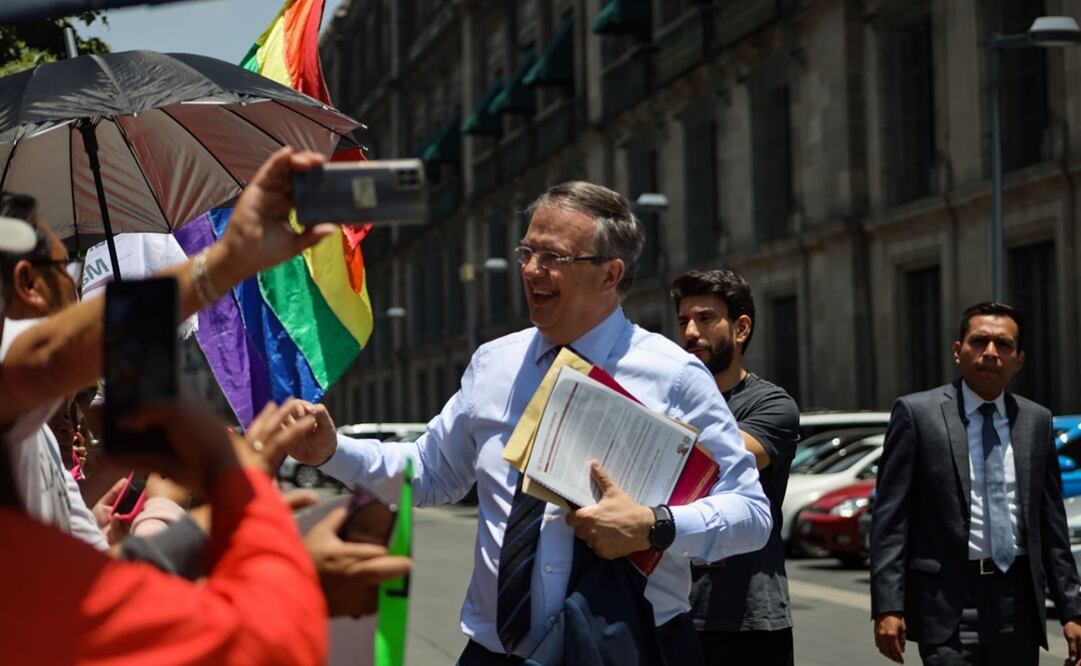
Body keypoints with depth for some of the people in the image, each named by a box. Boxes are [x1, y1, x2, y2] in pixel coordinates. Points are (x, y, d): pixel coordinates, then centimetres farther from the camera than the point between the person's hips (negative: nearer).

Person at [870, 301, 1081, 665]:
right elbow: (890, 519, -5)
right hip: (949, 602, -4)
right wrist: (887, 607, -12)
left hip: (1018, 605, 4)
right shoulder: (917, 413, -2)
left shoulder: (1037, 421, 10)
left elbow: (1051, 523, 13)